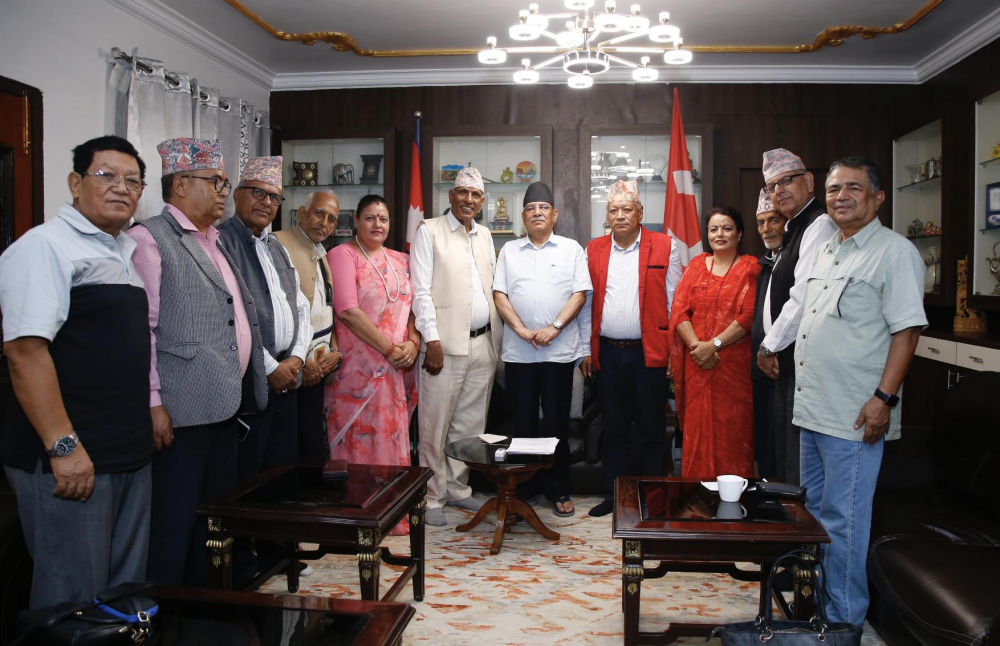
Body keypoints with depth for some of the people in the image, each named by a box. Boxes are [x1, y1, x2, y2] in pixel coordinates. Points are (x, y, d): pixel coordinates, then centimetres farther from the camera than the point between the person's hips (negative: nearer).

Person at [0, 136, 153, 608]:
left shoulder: (125, 253, 16)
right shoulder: (46, 246, -9)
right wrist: (63, 446, -22)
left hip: (132, 456, 8)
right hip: (71, 461, -8)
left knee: (126, 590, 17)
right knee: (74, 598, 2)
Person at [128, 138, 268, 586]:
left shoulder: (214, 243, 18)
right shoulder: (150, 238, -8)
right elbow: (142, 326, -15)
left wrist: (244, 392, 19)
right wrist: (153, 402, -18)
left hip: (225, 406, 9)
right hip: (181, 413, -8)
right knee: (173, 525, 1)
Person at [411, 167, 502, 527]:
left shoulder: (485, 236, 17)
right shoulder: (429, 231, -1)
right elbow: (421, 291, -7)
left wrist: (496, 339, 12)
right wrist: (432, 340, -14)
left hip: (482, 344, 6)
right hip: (445, 344, -6)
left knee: (470, 424, 11)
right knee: (435, 424, -1)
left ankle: (458, 488, 24)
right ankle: (432, 498, 10)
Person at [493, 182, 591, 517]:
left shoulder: (571, 249, 7)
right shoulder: (509, 251, 12)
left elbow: (581, 292, -2)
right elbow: (499, 294, 3)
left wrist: (555, 327, -14)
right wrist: (522, 330, -10)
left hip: (559, 350, -1)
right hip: (518, 351, 2)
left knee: (557, 422, 5)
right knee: (523, 421, 8)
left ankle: (558, 490, 18)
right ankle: (524, 487, 21)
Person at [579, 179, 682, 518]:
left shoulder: (665, 247, 1)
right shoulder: (594, 250, 9)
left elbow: (674, 303, 1)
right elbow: (587, 303, 10)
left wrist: (675, 349, -4)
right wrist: (586, 349, 7)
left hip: (649, 352, -3)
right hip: (607, 353, 3)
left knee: (652, 429, 5)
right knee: (614, 428, 11)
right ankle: (613, 496, 23)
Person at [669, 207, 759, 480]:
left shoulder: (749, 268, 2)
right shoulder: (696, 265, 12)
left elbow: (748, 317, -9)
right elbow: (678, 310, 3)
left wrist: (714, 344, -16)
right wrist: (696, 345, -11)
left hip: (734, 363, -3)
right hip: (697, 364, 3)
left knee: (732, 430, 0)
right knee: (697, 429, 6)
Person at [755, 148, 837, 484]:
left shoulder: (820, 226, -14)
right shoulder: (795, 229, 19)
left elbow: (804, 297, -21)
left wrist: (770, 346, -12)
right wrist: (771, 347, 12)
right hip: (786, 361, 10)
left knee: (800, 464, -4)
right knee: (783, 453, 16)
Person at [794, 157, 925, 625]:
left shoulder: (895, 252, -8)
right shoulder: (826, 250, 16)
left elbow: (907, 329, -13)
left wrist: (884, 398, -19)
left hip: (854, 415, -8)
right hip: (813, 408, 8)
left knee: (842, 519, -1)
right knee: (814, 511, 17)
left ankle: (844, 620, 14)